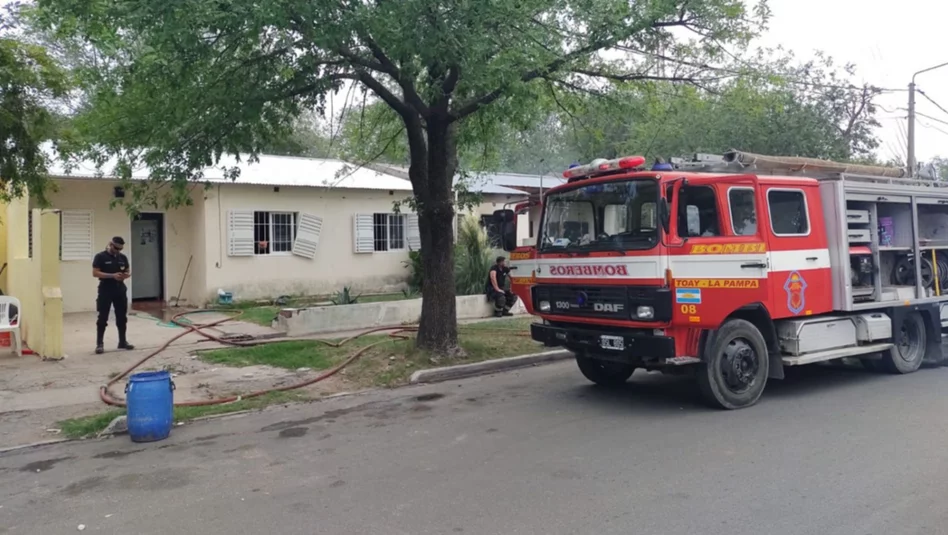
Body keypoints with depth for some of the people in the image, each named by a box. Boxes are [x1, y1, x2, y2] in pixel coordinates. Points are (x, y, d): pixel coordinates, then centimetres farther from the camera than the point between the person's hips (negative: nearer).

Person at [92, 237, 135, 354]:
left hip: (120, 290, 5)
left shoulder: (123, 257, 10)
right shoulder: (100, 257, -6)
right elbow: (95, 273, -12)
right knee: (103, 318, -2)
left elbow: (129, 271, 16)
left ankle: (123, 341, 20)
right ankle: (99, 344, 2)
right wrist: (112, 275, -23)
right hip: (105, 290, -5)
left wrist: (126, 275, -9)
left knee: (122, 317, 10)